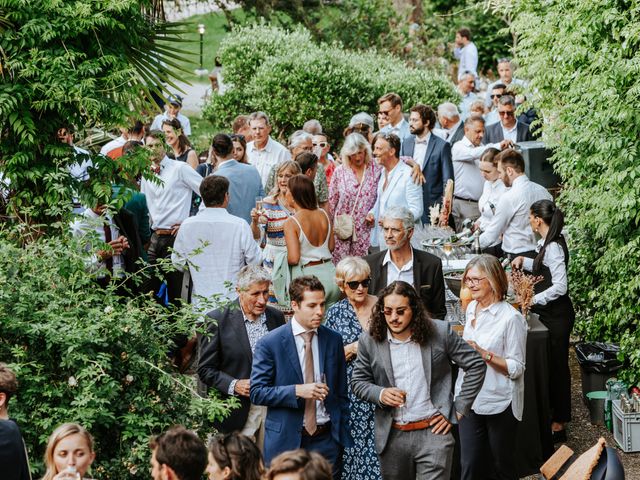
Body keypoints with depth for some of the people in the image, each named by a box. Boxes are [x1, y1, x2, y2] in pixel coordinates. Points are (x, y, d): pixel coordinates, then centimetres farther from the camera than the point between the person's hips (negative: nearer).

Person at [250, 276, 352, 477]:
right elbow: (257, 392, -8)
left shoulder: (333, 340, 6)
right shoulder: (270, 343, -6)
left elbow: (341, 393, 12)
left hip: (326, 439, 3)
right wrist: (297, 391, -20)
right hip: (286, 441, -2)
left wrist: (344, 438, 8)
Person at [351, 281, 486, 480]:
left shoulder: (440, 332, -7)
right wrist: (380, 394, -12)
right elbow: (358, 382, 9)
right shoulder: (370, 341, -2)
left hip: (434, 432, -3)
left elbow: (476, 365, 1)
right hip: (392, 436, 3)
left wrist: (459, 410, -1)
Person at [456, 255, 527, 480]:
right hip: (470, 400, 6)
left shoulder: (511, 318, -15)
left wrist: (484, 354, -24)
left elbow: (516, 369, -15)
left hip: (499, 403, -6)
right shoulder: (472, 308, 7)